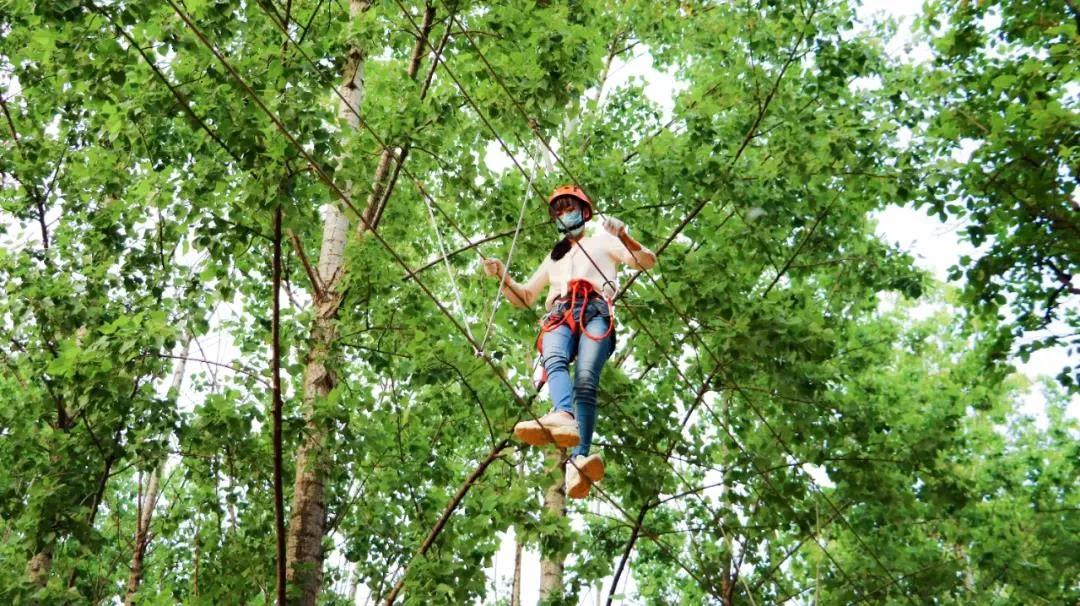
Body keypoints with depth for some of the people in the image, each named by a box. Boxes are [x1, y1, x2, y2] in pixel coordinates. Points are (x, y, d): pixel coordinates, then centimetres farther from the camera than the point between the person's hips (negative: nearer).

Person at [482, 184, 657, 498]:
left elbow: (647, 262, 17)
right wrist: (502, 275, 20)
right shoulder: (553, 257, 42)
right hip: (559, 316, 3)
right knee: (554, 360, -35)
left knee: (585, 381, -30)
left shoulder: (602, 240, 30)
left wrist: (625, 238, -3)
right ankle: (564, 417, -65)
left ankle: (578, 461, -49)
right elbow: (523, 297, 40)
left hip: (595, 313, -3)